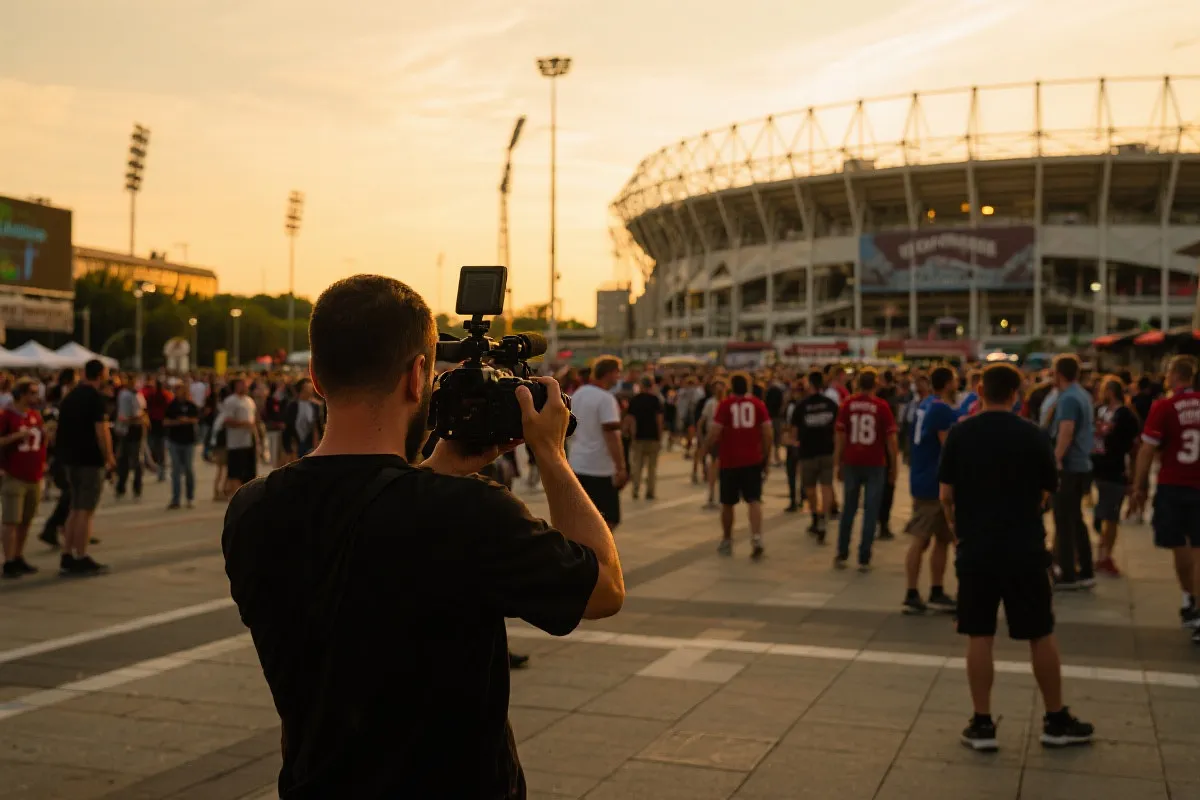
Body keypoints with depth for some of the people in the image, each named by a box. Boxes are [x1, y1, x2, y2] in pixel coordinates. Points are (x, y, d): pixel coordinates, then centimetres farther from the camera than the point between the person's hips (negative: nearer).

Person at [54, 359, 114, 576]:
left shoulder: (71, 396, 12)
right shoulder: (95, 397, -13)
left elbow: (64, 428, 15)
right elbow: (101, 430, -19)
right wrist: (109, 457, -11)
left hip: (72, 458, 8)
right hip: (91, 460, -8)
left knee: (75, 509, 14)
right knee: (86, 510, -4)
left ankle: (67, 558, 14)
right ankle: (81, 560, -2)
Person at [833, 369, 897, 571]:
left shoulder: (847, 404, 0)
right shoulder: (882, 406, -4)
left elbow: (839, 436, 0)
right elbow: (891, 438, -4)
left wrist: (838, 464, 7)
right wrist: (893, 466, 4)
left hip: (852, 463, 2)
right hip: (875, 464, -2)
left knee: (848, 509, 14)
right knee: (870, 512, 4)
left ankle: (842, 555, 19)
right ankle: (864, 559, 3)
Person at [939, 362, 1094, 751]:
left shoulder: (960, 434, -3)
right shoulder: (1033, 435, -5)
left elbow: (946, 494, -2)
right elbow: (1046, 495, 1)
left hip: (976, 549, 0)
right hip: (1024, 549, 0)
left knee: (979, 637, 6)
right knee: (1041, 635, 11)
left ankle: (982, 724, 9)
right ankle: (1056, 721, 21)